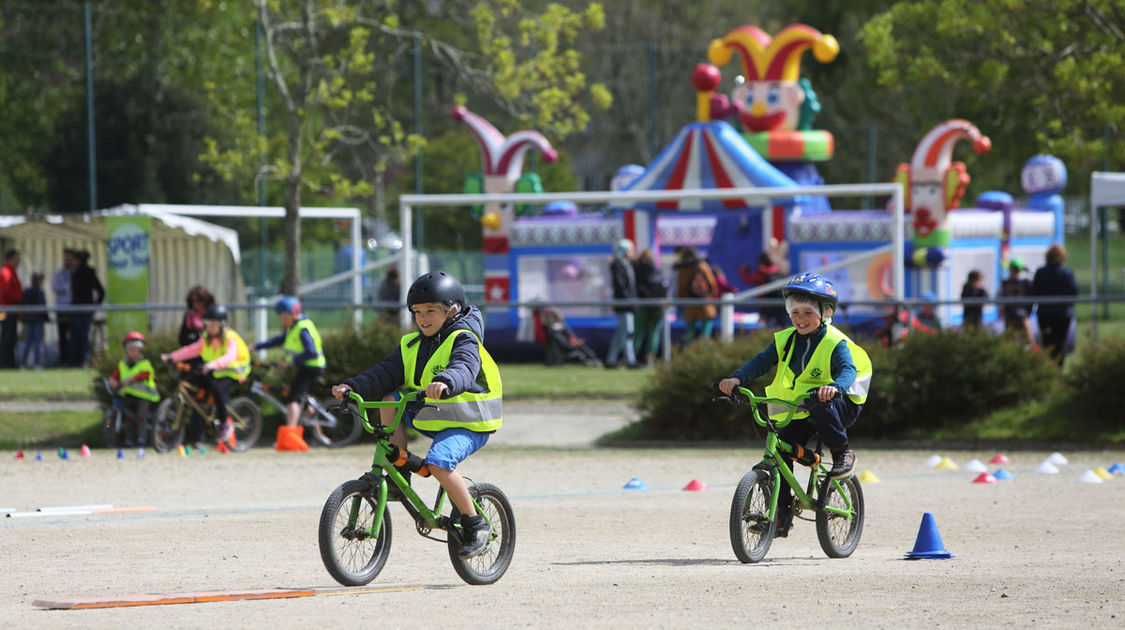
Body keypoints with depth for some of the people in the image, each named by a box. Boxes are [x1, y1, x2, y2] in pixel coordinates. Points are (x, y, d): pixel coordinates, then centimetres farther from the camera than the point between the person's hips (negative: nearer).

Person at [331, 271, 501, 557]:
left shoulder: (463, 340, -13)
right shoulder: (411, 346, 9)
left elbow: (463, 369, -34)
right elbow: (385, 374, 0)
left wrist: (445, 383, -57)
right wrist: (352, 387, -17)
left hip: (467, 425, -8)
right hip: (426, 417, 8)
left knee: (438, 463, -30)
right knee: (389, 400, -5)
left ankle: (474, 525, -15)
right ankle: (400, 473, -1)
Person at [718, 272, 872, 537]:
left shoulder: (835, 343, -13)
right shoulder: (786, 340, 4)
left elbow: (848, 370, -30)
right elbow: (762, 361, -4)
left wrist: (835, 387, -53)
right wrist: (737, 378, -23)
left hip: (839, 405, -5)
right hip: (798, 412, 5)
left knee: (820, 403, -39)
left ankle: (843, 453, -18)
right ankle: (781, 511, -2)